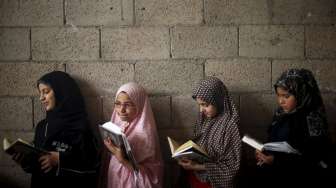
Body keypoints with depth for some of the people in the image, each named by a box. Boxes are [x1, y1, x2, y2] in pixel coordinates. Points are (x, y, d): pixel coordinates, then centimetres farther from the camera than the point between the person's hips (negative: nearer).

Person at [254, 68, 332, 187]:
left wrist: (276, 161, -27)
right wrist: (264, 153, -7)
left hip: (300, 181, -6)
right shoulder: (282, 113, 0)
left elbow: (312, 163, -21)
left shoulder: (313, 121, -19)